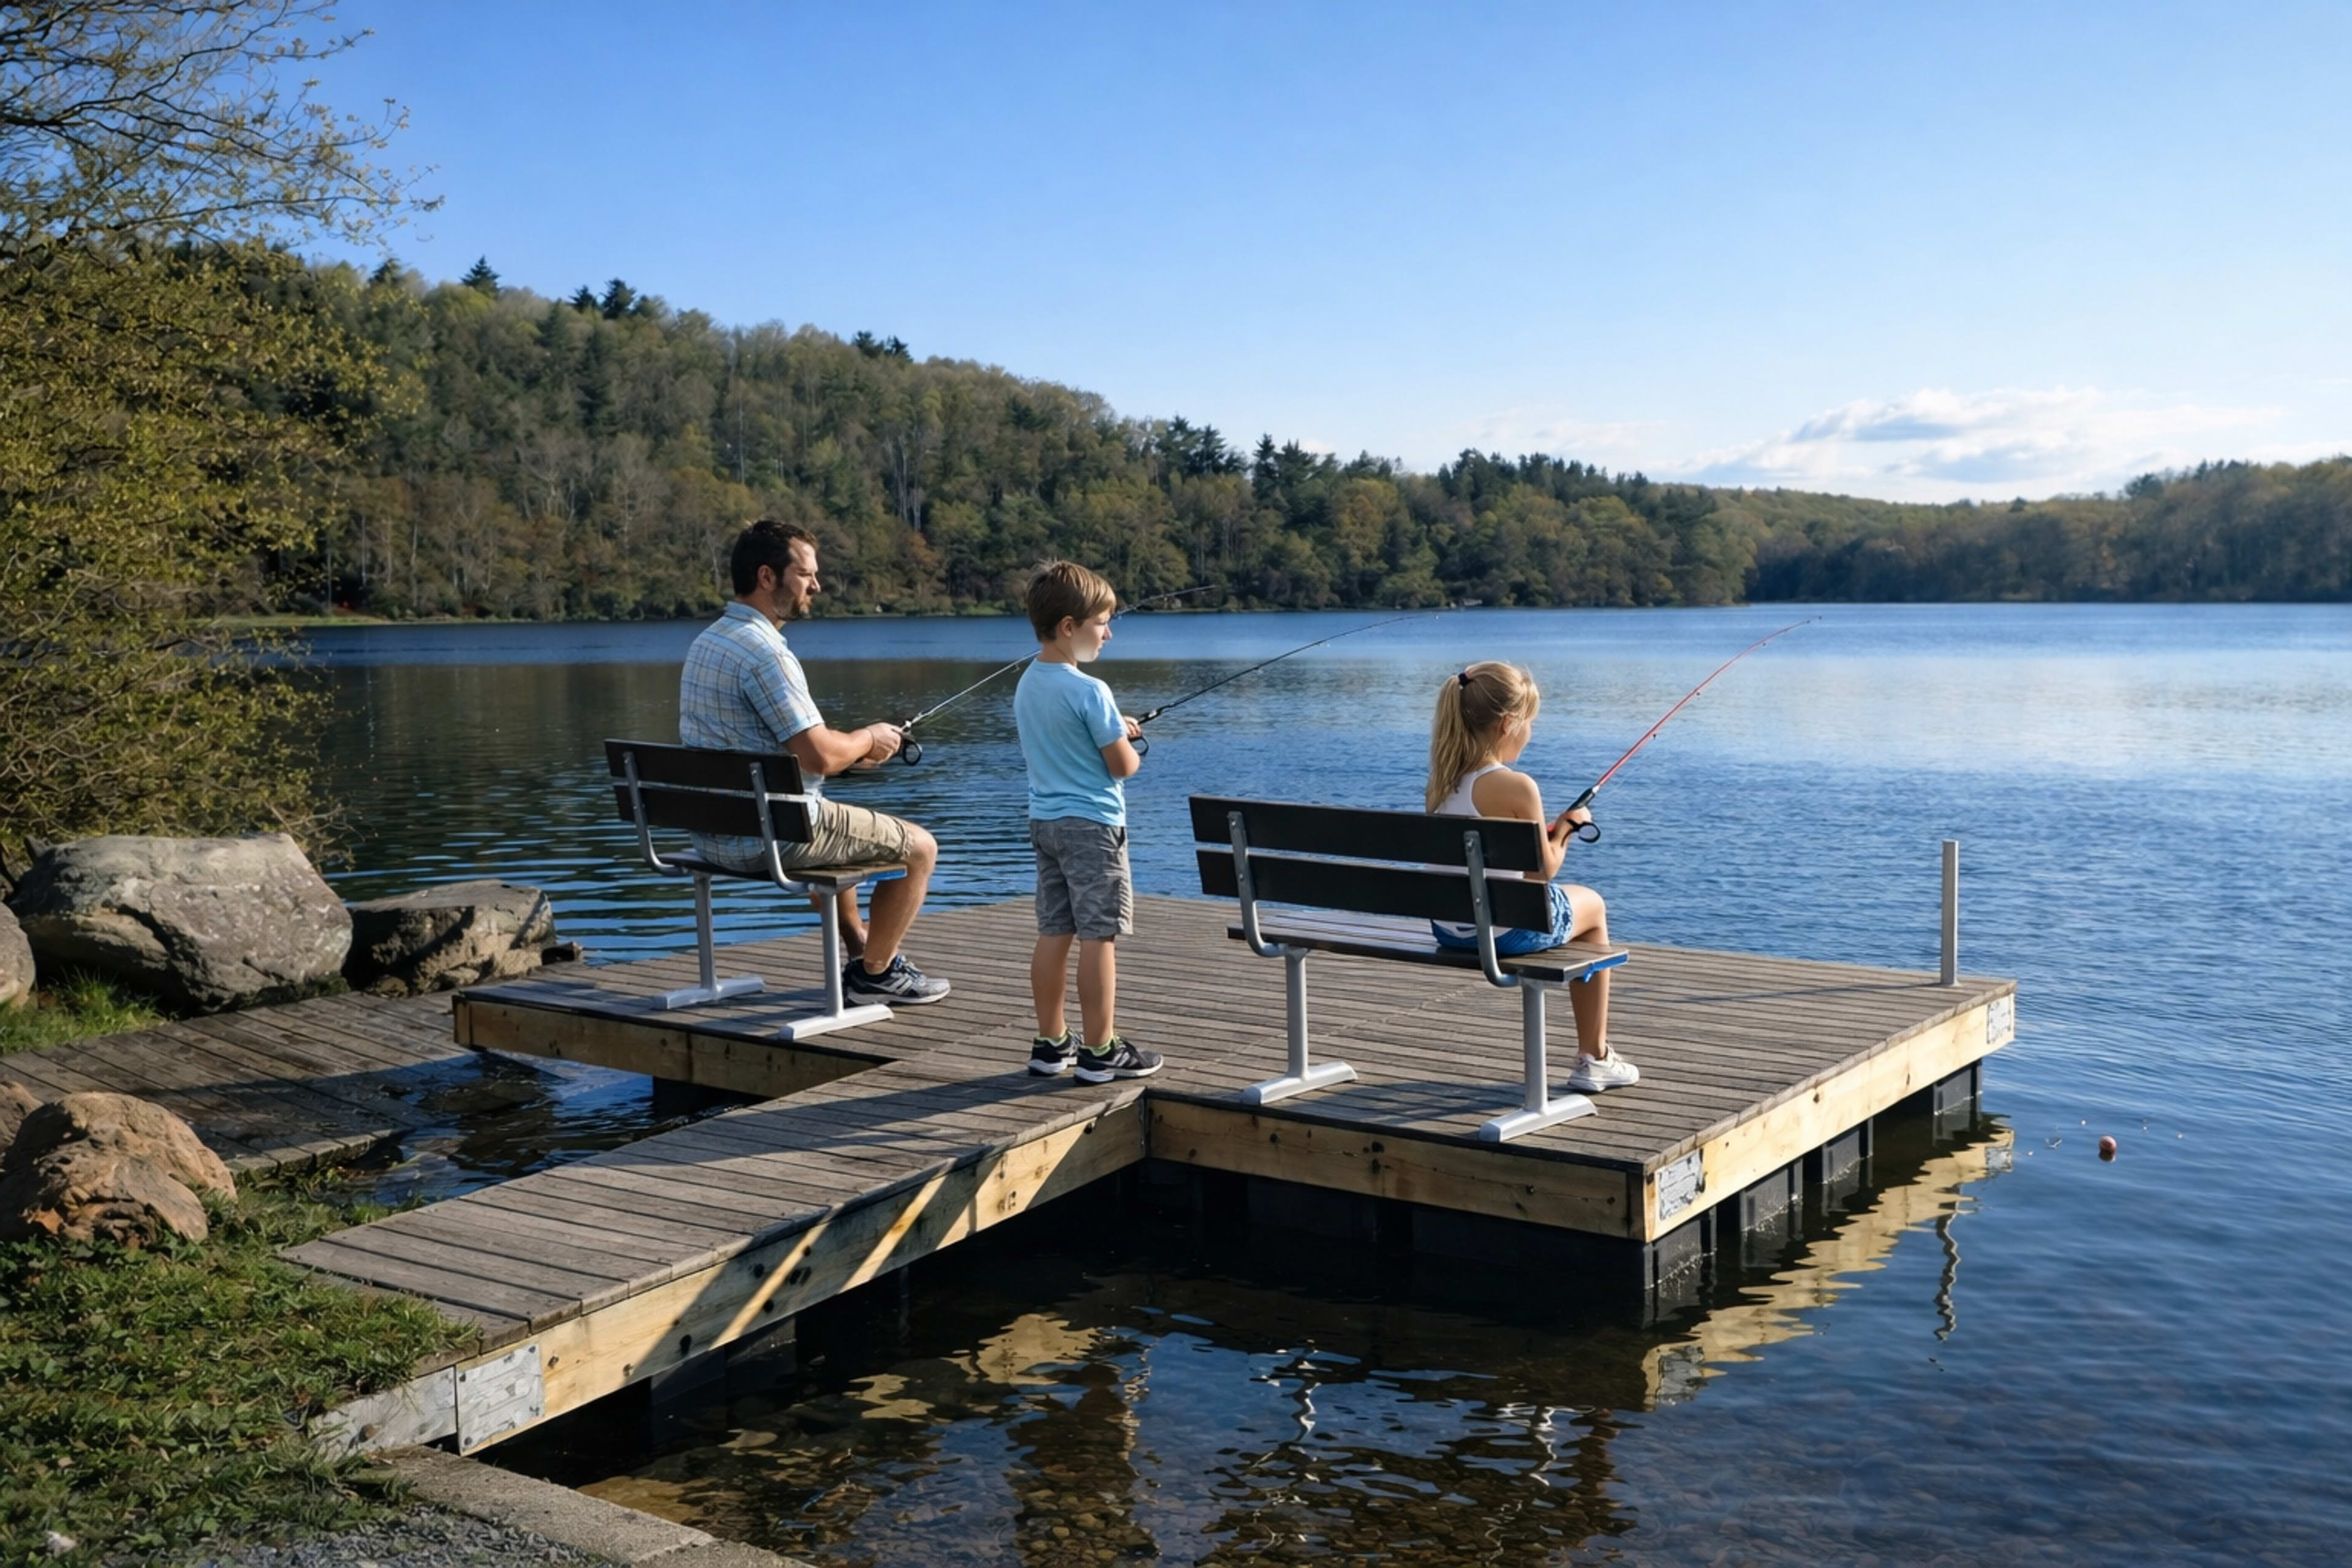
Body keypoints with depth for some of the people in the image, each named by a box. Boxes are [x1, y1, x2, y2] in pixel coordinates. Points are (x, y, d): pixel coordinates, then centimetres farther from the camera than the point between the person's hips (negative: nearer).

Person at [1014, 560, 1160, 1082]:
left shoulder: (1026, 685, 7)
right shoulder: (1089, 692, -19)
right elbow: (1123, 766, -14)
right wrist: (1131, 747, 8)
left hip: (1045, 820, 9)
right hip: (1092, 824, -9)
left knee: (1054, 933, 12)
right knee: (1099, 937, -3)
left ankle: (1051, 1044, 18)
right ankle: (1100, 1052, 1)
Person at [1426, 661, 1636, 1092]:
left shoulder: (1440, 783, 2)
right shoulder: (1516, 787, -21)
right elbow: (1542, 873, -12)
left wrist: (1545, 831, 13)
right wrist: (1567, 827, 4)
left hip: (1448, 928, 7)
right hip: (1506, 930, -7)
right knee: (1592, 907, 23)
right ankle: (1594, 1059, 27)